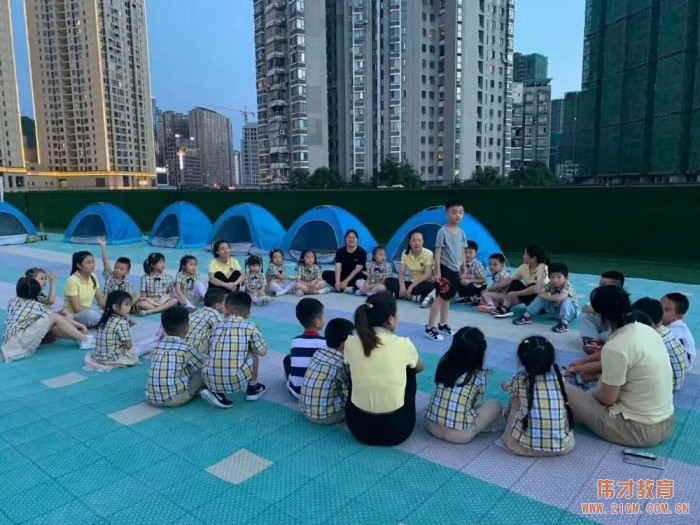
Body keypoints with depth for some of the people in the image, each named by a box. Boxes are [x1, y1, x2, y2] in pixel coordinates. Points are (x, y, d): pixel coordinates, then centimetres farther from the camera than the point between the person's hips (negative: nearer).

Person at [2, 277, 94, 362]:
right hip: (19, 341, -7)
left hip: (11, 343, 7)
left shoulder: (12, 301, 16)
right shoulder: (37, 305, 1)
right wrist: (77, 324, 16)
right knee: (55, 318, -6)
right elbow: (59, 318, 5)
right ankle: (85, 340, -6)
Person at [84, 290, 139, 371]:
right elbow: (128, 345, -11)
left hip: (98, 356, 7)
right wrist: (131, 345, 9)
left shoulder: (105, 319, 8)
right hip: (112, 358, -7)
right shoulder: (122, 322, -15)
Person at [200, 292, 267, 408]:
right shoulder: (250, 327, 4)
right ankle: (253, 389, 33)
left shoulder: (217, 327, 13)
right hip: (235, 382, -3)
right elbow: (262, 351, 6)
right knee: (254, 354, 20)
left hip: (210, 381, 3)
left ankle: (217, 393, 14)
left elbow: (210, 351, 15)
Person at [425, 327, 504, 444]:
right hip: (458, 434, -3)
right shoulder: (479, 376, -7)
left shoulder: (444, 363, 1)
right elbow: (476, 402, 8)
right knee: (496, 405, 11)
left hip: (431, 426, 3)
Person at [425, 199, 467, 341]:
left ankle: (443, 325, 27)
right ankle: (430, 328, 0)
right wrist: (437, 271, -17)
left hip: (455, 271, 7)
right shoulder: (443, 231, -13)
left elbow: (462, 253, 14)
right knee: (441, 298, -6)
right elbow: (438, 252, -13)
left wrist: (464, 272, 15)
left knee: (447, 298, 15)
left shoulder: (462, 233, 8)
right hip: (445, 269, -7)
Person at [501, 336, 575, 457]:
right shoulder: (558, 376, 2)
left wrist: (505, 385, 48)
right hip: (562, 445, 2)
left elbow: (507, 387, 23)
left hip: (528, 444, -2)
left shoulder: (519, 379, -3)